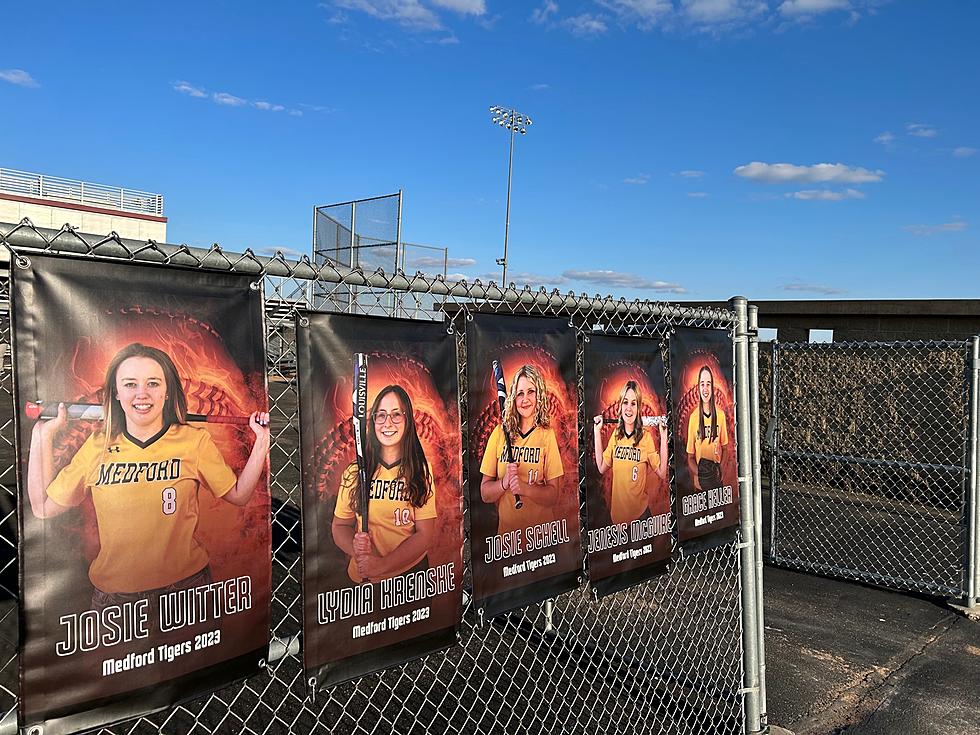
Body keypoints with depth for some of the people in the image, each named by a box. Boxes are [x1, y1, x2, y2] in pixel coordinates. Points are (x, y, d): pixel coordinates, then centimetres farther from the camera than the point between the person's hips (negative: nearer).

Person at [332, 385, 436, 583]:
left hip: (410, 573, 0)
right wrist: (355, 548, -12)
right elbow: (340, 525, 9)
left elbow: (425, 535, -3)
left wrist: (382, 565, -14)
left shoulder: (420, 470, -1)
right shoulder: (354, 471, 3)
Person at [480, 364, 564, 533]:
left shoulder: (547, 434, -1)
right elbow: (484, 494, 3)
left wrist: (524, 488, -18)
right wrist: (504, 483, -15)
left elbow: (553, 495, -2)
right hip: (506, 529, 1)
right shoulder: (499, 432, 1)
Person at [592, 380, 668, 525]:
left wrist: (663, 437, -18)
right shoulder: (616, 435, 1)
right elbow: (602, 468, 1)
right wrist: (597, 432, 0)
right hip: (616, 510, 4)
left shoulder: (646, 437, -12)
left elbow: (662, 473, -13)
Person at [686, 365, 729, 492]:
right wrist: (697, 473, -16)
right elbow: (690, 457, 0)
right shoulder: (693, 417, -6)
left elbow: (724, 448, 11)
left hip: (717, 478, 2)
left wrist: (720, 466, -6)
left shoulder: (720, 415, -1)